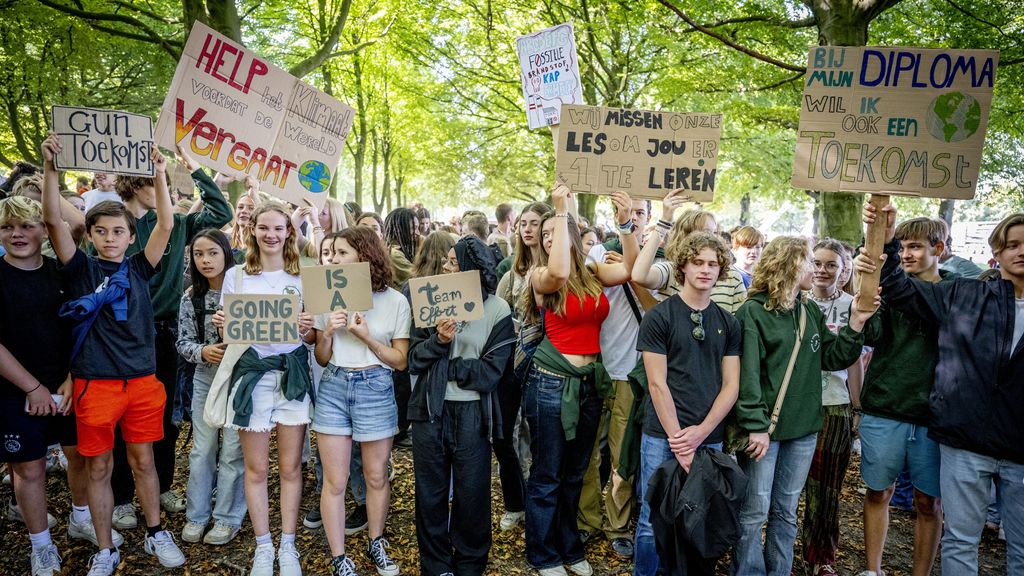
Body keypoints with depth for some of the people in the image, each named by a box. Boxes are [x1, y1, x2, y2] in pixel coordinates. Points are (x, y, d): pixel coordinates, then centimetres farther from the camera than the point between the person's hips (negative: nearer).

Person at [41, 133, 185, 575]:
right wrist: (50, 166, -21)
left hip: (142, 380, 1)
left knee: (143, 460, 13)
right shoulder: (80, 269, 0)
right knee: (98, 468, 10)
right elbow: (53, 220, -12)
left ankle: (156, 533, 29)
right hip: (95, 383, -1)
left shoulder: (138, 268, 5)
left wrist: (159, 173, -9)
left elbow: (166, 225, -4)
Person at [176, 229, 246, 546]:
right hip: (206, 377, 3)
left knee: (233, 451, 3)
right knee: (201, 449, 11)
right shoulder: (191, 297, 0)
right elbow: (183, 342, 2)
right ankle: (197, 514, 26)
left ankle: (227, 517, 18)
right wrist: (203, 351, -17)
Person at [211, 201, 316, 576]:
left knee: (290, 467, 6)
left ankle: (287, 546, 19)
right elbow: (228, 331, 10)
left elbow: (311, 338, 8)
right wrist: (222, 327, -12)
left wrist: (307, 329, -15)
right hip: (251, 373, 0)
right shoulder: (235, 276, 6)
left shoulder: (303, 277, 6)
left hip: (292, 374, 0)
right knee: (256, 468, 6)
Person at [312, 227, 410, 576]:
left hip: (375, 389, -1)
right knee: (335, 480, 4)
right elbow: (322, 359, 6)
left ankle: (376, 544, 32)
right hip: (333, 388, 2)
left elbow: (401, 361, -4)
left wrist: (367, 336, -16)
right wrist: (328, 333, -13)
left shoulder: (395, 301, -4)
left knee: (376, 476, 11)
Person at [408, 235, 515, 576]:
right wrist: (439, 340, -19)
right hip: (429, 410, 3)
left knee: (471, 495, 10)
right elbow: (414, 359, -1)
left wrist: (441, 366, -12)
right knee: (431, 493, 12)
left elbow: (489, 373, -12)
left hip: (472, 414, -2)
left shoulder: (497, 310, -6)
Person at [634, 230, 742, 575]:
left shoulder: (728, 323, 8)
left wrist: (700, 432, -10)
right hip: (663, 437, -3)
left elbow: (731, 385, 4)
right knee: (654, 521, 4)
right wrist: (678, 439, -13)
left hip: (710, 438, 3)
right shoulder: (659, 317, -4)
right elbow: (657, 384, -8)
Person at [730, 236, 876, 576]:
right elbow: (747, 374, -15)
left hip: (803, 429, 6)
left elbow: (833, 358, 10)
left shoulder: (811, 313, 11)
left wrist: (855, 325, -3)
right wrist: (755, 426, -19)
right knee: (753, 514, 1)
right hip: (764, 428, -6)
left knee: (786, 513, 16)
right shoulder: (753, 312, -10)